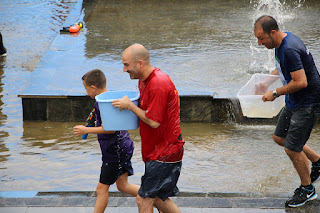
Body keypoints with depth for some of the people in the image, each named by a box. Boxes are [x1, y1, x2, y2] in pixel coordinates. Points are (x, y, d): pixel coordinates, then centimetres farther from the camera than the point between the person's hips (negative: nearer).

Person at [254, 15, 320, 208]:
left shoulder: (290, 49, -28)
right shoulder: (282, 42, 4)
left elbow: (301, 82, -29)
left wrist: (276, 93, -17)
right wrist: (267, 80, 10)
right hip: (294, 101, 10)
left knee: (292, 149, -4)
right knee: (280, 137, 18)